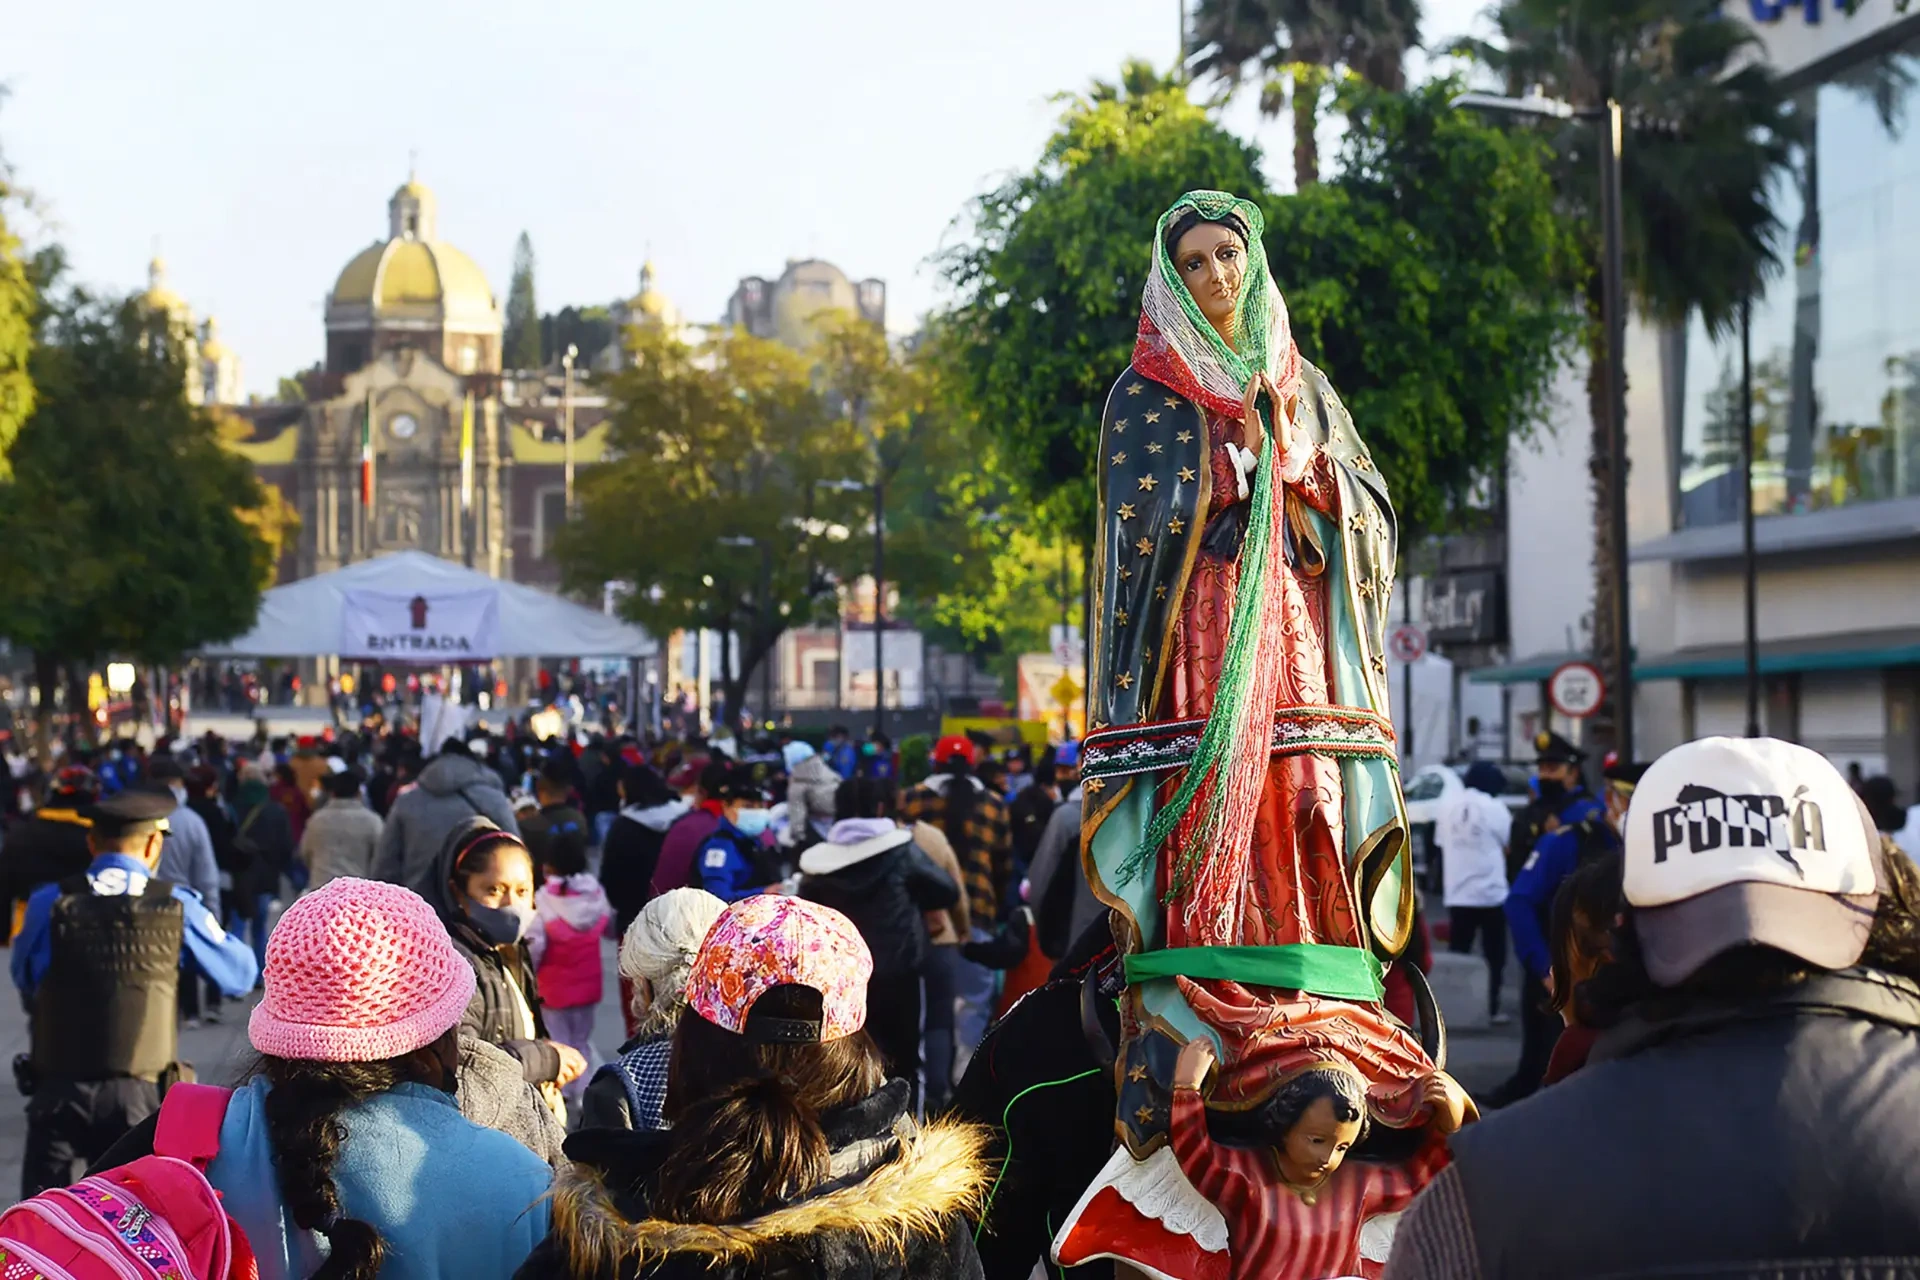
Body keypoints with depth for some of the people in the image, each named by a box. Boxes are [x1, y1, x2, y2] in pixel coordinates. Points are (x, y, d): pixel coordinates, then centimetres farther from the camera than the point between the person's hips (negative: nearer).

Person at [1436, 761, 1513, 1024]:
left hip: (1456, 894, 3)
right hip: (1491, 894, -3)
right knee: (1494, 954, 7)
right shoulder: (1493, 807, -9)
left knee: (1457, 954, 7)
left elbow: (1441, 842, 7)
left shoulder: (1448, 802, 2)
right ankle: (1491, 1009, 5)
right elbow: (1510, 843, -2)